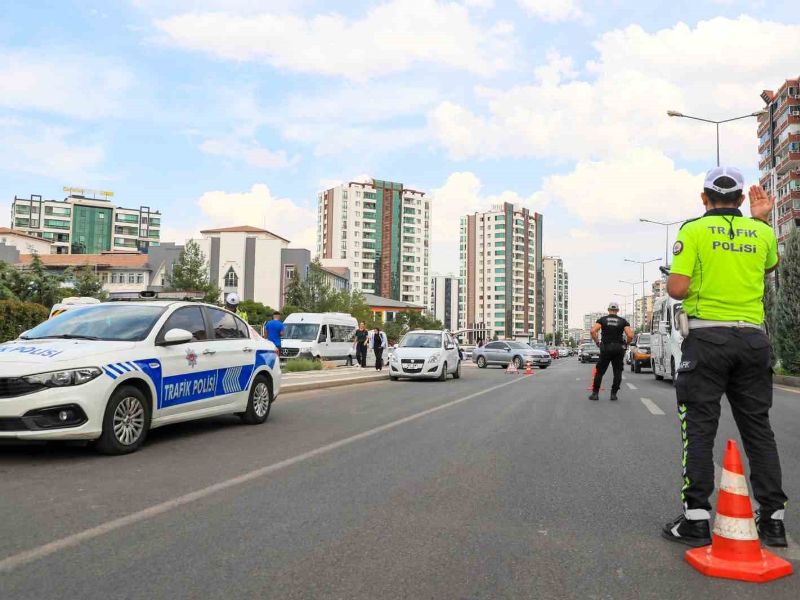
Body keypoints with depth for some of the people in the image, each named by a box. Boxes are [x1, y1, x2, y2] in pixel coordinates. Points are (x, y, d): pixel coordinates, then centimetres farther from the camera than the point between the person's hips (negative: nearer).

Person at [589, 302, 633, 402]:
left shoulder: (602, 319, 3)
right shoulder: (623, 321, 4)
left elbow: (593, 331, -13)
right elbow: (630, 335, -10)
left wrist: (597, 342, -1)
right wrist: (626, 344, 7)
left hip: (605, 348, 0)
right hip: (618, 348, 0)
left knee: (600, 371, 7)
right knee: (617, 372, 10)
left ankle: (595, 393, 5)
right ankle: (613, 394, 7)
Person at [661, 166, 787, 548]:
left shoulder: (693, 230, -3)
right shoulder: (761, 232, 9)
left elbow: (677, 288, -12)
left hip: (707, 335, -4)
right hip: (752, 337, 4)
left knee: (700, 428, 0)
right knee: (758, 427, 11)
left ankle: (696, 519, 0)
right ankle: (772, 519, 17)